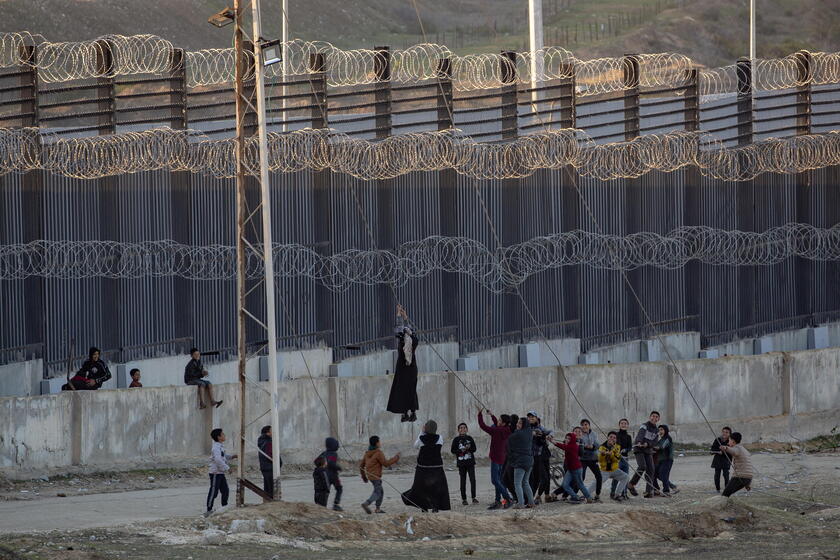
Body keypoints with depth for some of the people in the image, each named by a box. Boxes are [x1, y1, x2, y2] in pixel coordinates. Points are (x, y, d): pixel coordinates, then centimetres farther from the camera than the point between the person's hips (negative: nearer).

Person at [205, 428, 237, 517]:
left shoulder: (220, 446, 14)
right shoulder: (216, 447, -18)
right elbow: (218, 460, -29)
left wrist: (231, 457, 15)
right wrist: (227, 468, -25)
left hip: (221, 473, 10)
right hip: (215, 473, -10)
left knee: (225, 491, 13)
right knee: (213, 492, -6)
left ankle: (224, 507, 22)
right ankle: (209, 511, -1)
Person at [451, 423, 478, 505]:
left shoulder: (470, 438, 7)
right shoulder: (456, 440, 2)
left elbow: (474, 449, 5)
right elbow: (453, 450, 0)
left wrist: (468, 448, -15)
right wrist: (461, 450, -15)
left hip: (470, 462, 1)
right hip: (461, 463, -1)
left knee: (473, 480, -6)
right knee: (463, 481, 1)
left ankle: (473, 497, 2)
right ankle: (464, 499, 8)